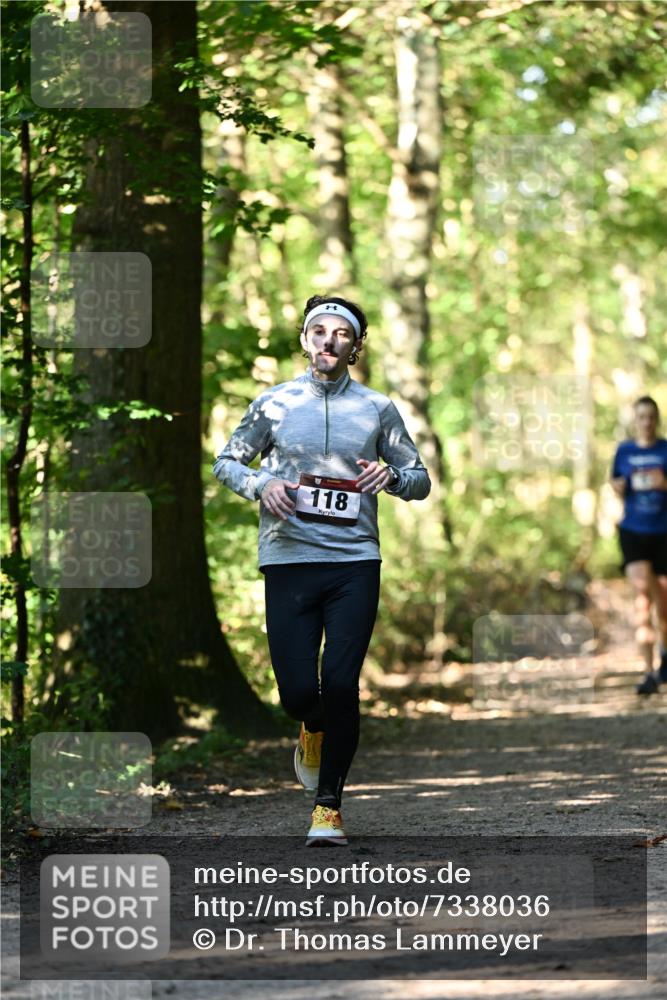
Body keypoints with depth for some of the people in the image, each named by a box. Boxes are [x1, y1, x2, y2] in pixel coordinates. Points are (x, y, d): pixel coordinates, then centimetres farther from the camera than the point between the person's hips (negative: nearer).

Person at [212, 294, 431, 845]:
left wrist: (391, 477, -9)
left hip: (355, 563, 0)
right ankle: (313, 730, 32)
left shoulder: (378, 409, 8)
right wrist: (260, 484, -5)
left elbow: (421, 479, 14)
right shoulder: (274, 405, 6)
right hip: (288, 560, 0)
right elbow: (226, 462, 16)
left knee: (340, 683, -11)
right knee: (297, 690, -7)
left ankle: (329, 806, 4)